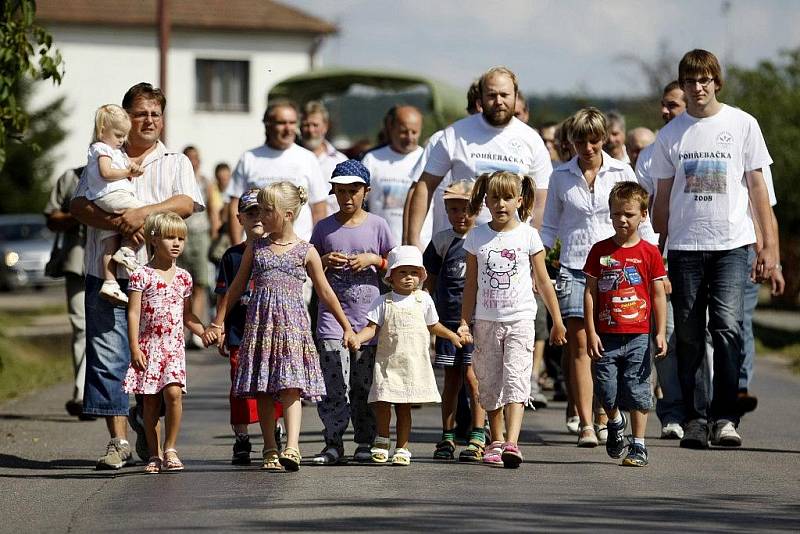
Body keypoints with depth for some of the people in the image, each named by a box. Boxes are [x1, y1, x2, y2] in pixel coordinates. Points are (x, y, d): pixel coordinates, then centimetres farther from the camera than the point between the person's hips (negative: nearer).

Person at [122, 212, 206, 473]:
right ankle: (154, 454, 10)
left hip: (174, 346, 2)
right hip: (148, 346, -2)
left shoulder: (183, 277, 11)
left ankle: (170, 449, -5)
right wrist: (135, 348, -12)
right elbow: (133, 313, -6)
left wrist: (206, 334, 8)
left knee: (173, 392, -15)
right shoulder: (141, 275, -3)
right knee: (151, 400, 2)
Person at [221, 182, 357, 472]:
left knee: (290, 387, -15)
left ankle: (291, 448, -25)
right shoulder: (255, 247, 11)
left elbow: (325, 292, 10)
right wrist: (220, 322, 16)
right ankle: (270, 450, 10)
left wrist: (347, 328, 12)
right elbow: (237, 287, 18)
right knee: (263, 391, 3)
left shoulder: (306, 251, 4)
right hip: (260, 324, 3)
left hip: (291, 326, -3)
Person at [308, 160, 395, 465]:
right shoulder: (324, 228, 7)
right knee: (335, 385, -8)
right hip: (332, 316, 0)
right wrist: (325, 262, -6)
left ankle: (365, 443, 12)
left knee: (364, 385, 4)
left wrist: (373, 260, -7)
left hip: (368, 317, 0)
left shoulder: (377, 225, 5)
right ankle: (333, 444, -3)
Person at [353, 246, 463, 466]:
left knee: (404, 406, 3)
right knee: (382, 402, -11)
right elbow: (372, 327, -3)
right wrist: (357, 338, -20)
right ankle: (382, 440, 13)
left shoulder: (423, 300, 8)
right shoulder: (383, 302, 1)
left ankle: (402, 448, 12)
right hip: (387, 362, -1)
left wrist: (452, 335, 23)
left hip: (414, 363, 1)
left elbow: (432, 325, 23)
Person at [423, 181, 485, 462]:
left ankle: (477, 438, -1)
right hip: (448, 320, 2)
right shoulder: (441, 242, 6)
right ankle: (447, 437, 13)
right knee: (452, 379, 8)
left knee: (472, 376, -6)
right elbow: (430, 283, 12)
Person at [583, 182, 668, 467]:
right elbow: (590, 292, 4)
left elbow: (658, 295, 4)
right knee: (606, 389, 1)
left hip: (638, 336, -1)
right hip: (605, 336, 1)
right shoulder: (600, 251, 3)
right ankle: (615, 423, 32)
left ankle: (638, 446, 8)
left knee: (637, 391, 0)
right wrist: (591, 332, -3)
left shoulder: (649, 252, 1)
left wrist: (661, 333, -2)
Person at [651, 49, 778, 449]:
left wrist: (768, 246, 1)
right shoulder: (670, 135, 9)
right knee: (689, 337, 2)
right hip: (684, 247, 2)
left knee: (727, 327, -14)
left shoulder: (742, 124, 5)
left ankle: (725, 417, -13)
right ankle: (694, 419, 10)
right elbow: (662, 198, 13)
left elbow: (757, 187, 6)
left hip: (731, 244, -2)